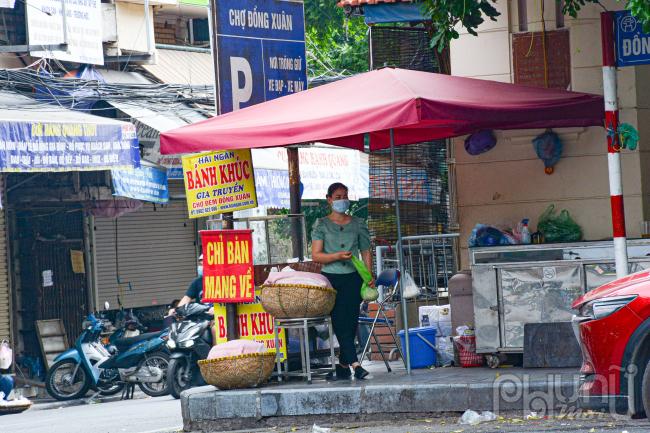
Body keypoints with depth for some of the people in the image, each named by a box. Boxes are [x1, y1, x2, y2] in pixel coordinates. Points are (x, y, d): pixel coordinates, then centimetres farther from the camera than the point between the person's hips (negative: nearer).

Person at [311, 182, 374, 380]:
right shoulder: (322, 225, 4)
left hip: (353, 278, 1)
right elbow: (316, 255, -3)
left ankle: (343, 366, 5)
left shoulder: (358, 224, 11)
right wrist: (338, 256, -19)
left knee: (350, 321, -4)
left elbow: (366, 252, 13)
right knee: (340, 322, -11)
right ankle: (354, 364, -17)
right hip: (331, 279, -1)